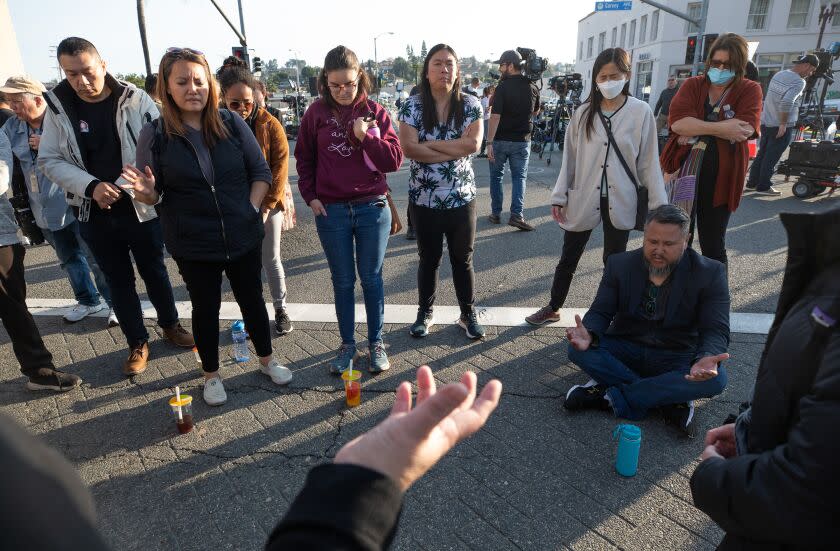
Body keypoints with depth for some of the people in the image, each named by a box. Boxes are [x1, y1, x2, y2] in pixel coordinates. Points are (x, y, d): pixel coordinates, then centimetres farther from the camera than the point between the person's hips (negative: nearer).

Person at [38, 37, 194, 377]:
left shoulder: (135, 99, -9)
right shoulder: (57, 107, -3)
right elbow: (49, 161, -1)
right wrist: (91, 186, -18)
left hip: (141, 207, -2)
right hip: (94, 214, 2)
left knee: (154, 271, 15)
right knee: (118, 280, 12)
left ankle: (170, 325, 36)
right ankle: (138, 344, 27)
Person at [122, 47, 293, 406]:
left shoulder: (232, 123, -4)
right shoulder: (155, 135, -7)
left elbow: (260, 171, 2)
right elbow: (154, 196, -2)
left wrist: (252, 209, -7)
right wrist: (146, 192, -23)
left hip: (243, 238, 2)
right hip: (193, 246, -1)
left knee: (252, 299, 16)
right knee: (206, 308, 13)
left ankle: (266, 360, 38)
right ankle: (211, 375, 33)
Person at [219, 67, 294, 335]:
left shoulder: (270, 124, -9)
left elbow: (280, 166, -10)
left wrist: (267, 206, -12)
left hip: (268, 203, -1)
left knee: (271, 259, 7)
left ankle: (280, 309, 24)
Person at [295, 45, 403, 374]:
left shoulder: (375, 112, -1)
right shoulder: (316, 113, 1)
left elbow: (394, 160, -6)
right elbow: (304, 159, 10)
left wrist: (365, 136, -17)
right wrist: (310, 196, -1)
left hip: (372, 208, 0)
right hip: (331, 211, 1)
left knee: (371, 278, 9)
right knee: (342, 281, 11)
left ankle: (376, 343, 24)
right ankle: (347, 344, 25)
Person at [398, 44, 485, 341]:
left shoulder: (470, 104, -2)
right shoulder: (413, 105, -5)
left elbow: (474, 143, -16)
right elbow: (409, 148, -17)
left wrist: (430, 143, -17)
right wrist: (456, 148, -17)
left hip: (462, 198, 1)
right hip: (424, 199, 0)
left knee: (463, 259, 13)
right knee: (429, 259, 14)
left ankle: (468, 314, 30)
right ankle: (425, 312, 32)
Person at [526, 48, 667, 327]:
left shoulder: (641, 112, -5)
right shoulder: (584, 112, 1)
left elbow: (649, 162, -3)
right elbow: (570, 157, 4)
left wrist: (659, 204, -5)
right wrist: (559, 196, 2)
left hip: (620, 202, -1)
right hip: (583, 199, 2)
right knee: (569, 258, 12)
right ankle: (553, 308, 30)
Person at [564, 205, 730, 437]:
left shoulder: (710, 274, -10)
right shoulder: (620, 264, -5)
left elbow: (716, 330, -15)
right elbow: (601, 312, -8)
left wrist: (706, 359, -39)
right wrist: (589, 334, -33)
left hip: (676, 358, -1)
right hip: (625, 350, 1)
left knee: (715, 379, -31)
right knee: (578, 349, -26)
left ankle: (609, 394, -24)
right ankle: (670, 399, -21)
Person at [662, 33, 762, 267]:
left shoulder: (750, 90, 3)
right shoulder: (692, 85, 6)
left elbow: (744, 130, -14)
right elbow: (677, 121, -13)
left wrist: (694, 130, -13)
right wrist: (720, 128, -19)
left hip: (720, 180, -1)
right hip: (681, 174, 1)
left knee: (713, 247, 9)